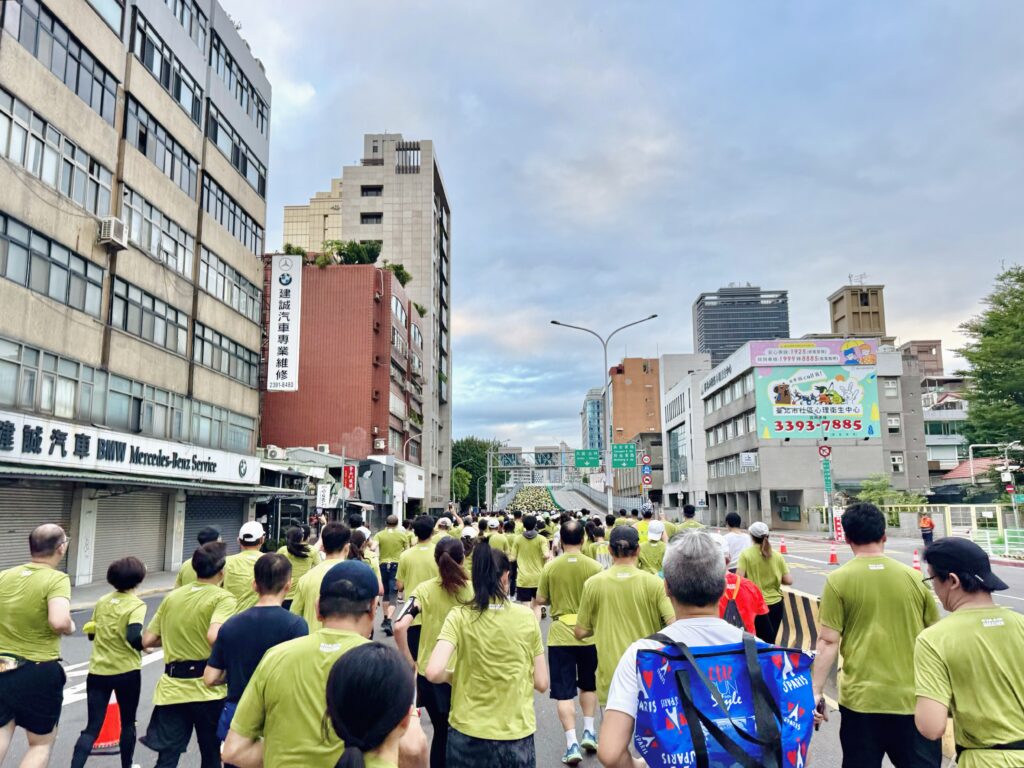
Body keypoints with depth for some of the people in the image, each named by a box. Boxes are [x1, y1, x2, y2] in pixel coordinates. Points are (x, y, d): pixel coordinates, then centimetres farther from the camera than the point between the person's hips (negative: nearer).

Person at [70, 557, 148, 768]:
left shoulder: (101, 602, 4)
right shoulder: (136, 605, -13)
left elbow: (91, 634, 13)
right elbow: (133, 637, -28)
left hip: (97, 671, 4)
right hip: (126, 672, -4)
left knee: (91, 728, 6)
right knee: (128, 722, 17)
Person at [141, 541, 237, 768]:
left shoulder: (172, 596, 8)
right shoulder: (223, 598, -11)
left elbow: (147, 641, 10)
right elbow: (214, 636, -27)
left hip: (172, 688, 4)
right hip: (208, 689, -4)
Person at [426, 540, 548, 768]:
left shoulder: (459, 616, -10)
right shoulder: (527, 617, -7)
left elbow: (434, 673, -20)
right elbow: (541, 683, -3)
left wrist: (452, 676, 0)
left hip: (468, 735, 0)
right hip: (517, 734, 0)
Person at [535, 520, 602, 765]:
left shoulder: (550, 567, -7)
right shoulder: (594, 566, -9)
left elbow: (541, 600, 0)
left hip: (560, 635, -1)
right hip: (588, 634, 1)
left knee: (564, 691, 4)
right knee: (588, 685, 24)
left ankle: (572, 743, 0)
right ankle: (589, 731, 23)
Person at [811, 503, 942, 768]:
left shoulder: (838, 580, -7)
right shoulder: (913, 577, 1)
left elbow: (828, 642, -10)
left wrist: (816, 692, -4)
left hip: (861, 698, -2)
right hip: (913, 697, 2)